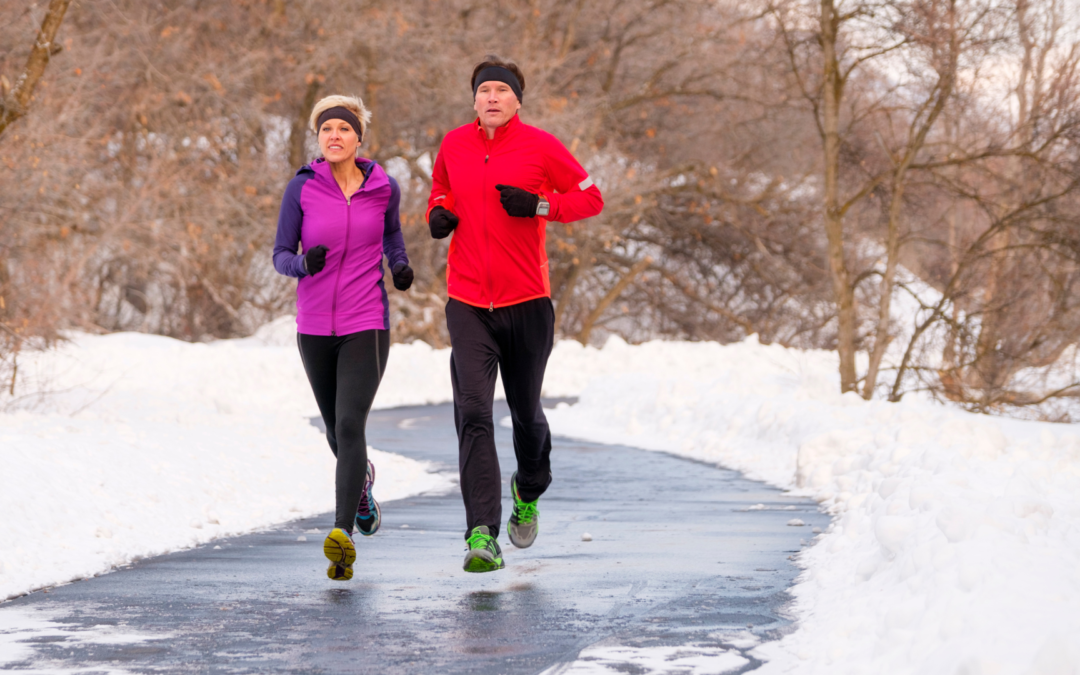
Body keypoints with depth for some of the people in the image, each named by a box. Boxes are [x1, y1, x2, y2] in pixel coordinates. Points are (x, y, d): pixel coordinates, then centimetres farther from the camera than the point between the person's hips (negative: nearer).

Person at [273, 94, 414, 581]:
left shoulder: (383, 187, -3)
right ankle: (361, 478, 53)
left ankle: (343, 534, -27)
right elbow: (280, 255, -2)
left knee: (350, 425, -19)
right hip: (315, 326, 2)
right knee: (336, 430, 17)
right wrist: (304, 263, -24)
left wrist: (400, 265, -1)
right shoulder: (302, 188, -6)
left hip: (366, 326, -2)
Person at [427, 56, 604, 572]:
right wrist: (438, 213, 2)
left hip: (527, 302, -1)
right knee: (473, 414, -14)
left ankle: (529, 492, 47)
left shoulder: (540, 146, -4)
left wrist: (539, 205, -15)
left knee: (526, 412, 14)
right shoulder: (454, 146, 6)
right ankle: (483, 535, -20)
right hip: (468, 304, 1)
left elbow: (591, 197, 1)